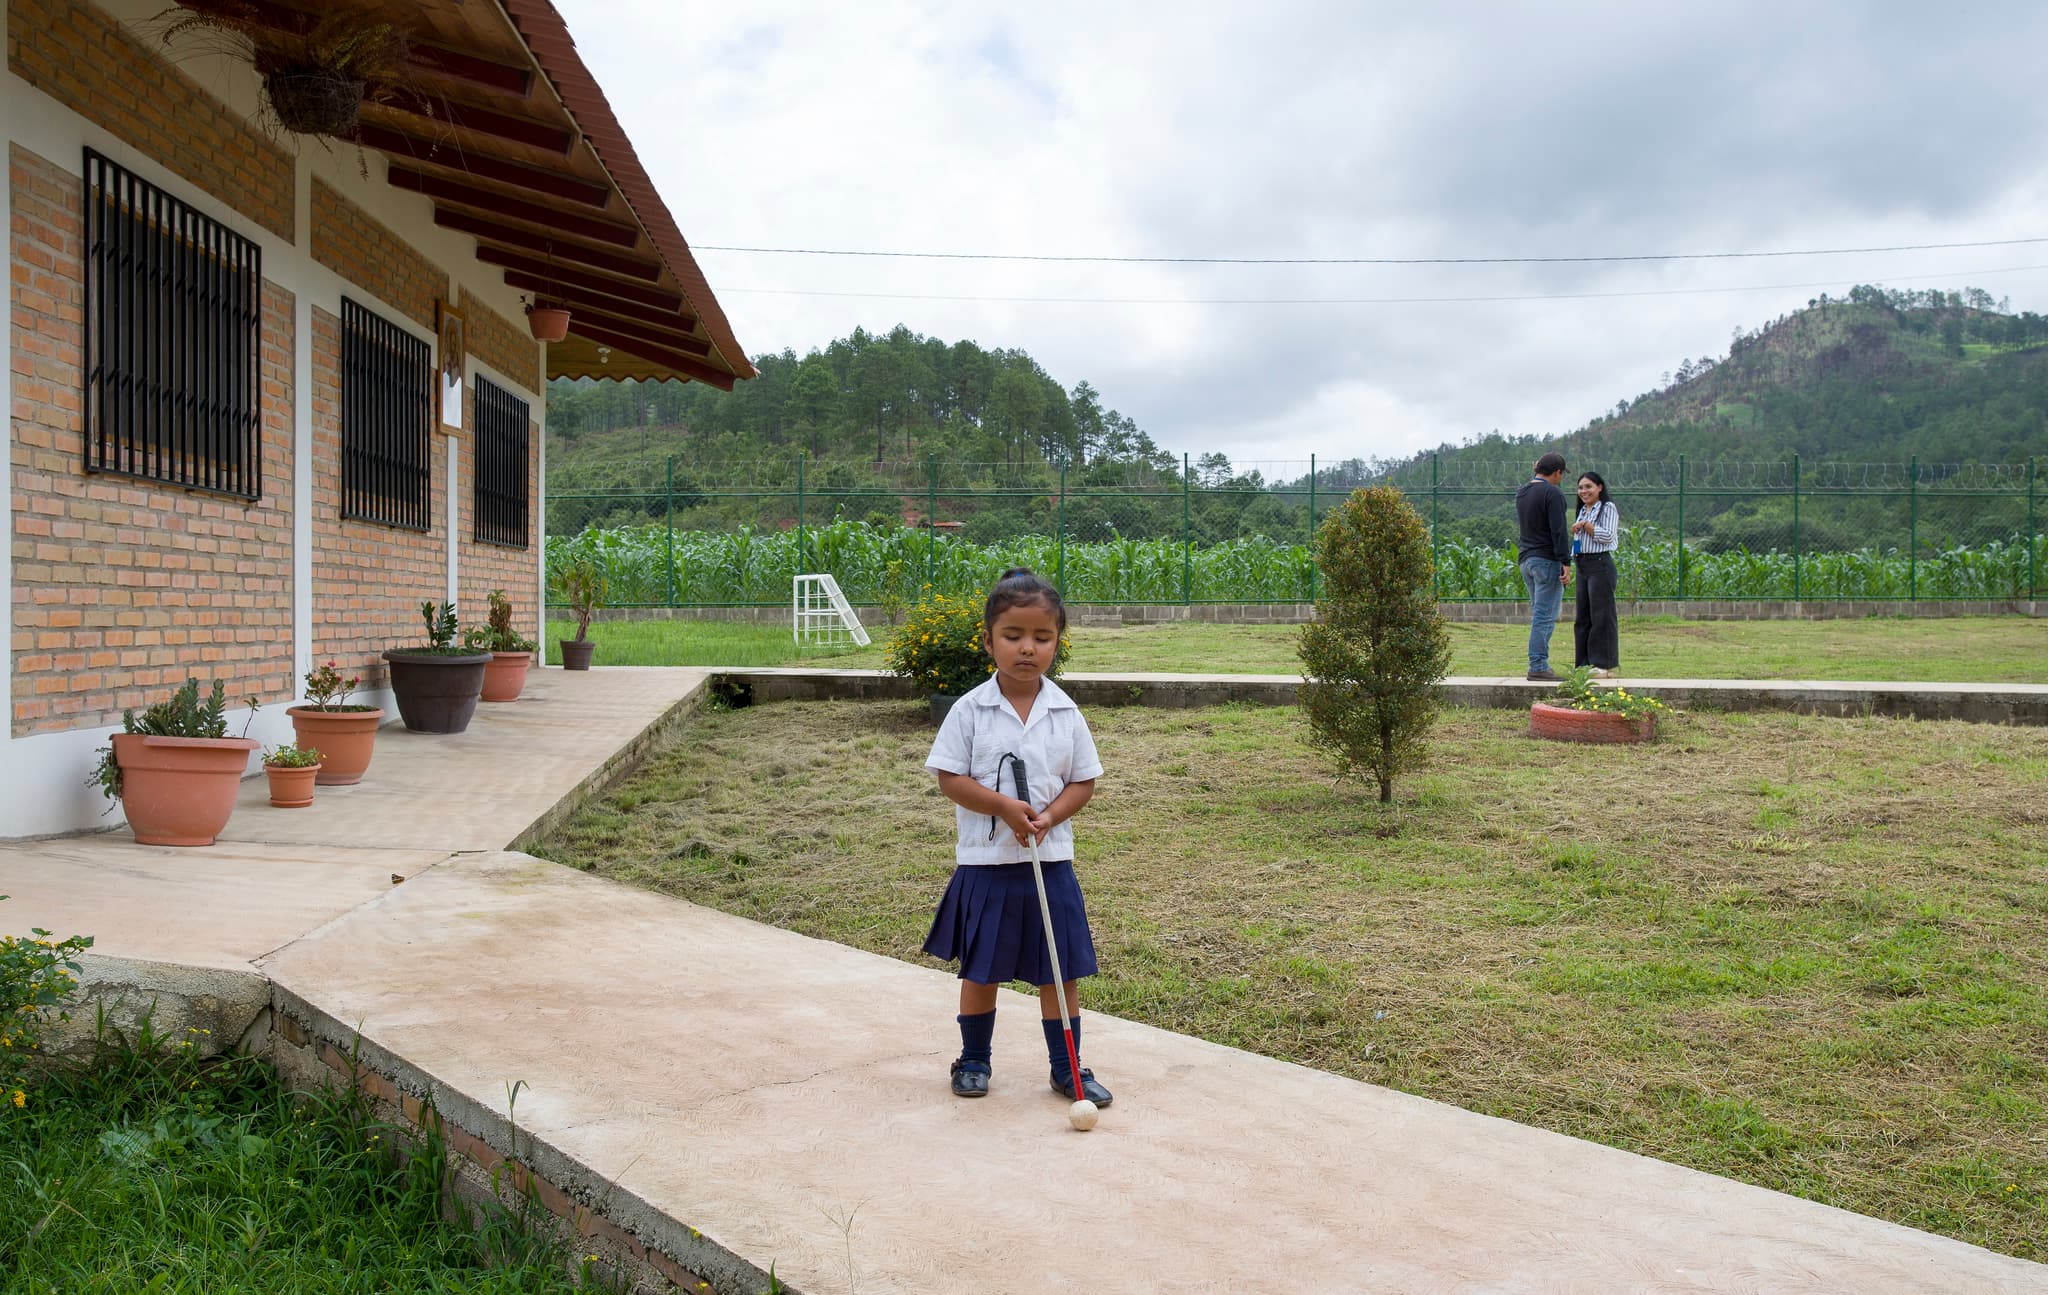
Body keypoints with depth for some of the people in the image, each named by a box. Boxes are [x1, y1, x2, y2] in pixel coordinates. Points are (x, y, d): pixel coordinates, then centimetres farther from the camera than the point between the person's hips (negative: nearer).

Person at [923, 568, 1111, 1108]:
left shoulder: (1065, 713, -1)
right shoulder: (970, 710, -6)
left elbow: (1083, 781, 4)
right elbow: (950, 778, -7)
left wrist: (1048, 816, -15)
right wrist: (1006, 807, -20)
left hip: (1051, 860, 2)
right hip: (985, 861, -1)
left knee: (1059, 970, 8)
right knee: (980, 969, 11)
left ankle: (1067, 1068, 22)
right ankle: (974, 1059, 30)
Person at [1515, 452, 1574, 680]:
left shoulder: (1521, 493, 12)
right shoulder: (1552, 493, -12)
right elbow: (1559, 531, -17)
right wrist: (1566, 563, -18)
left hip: (1526, 559, 8)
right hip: (1547, 559, -8)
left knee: (1539, 614, 13)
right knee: (1545, 616, -7)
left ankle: (1539, 664, 13)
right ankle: (1538, 666, -9)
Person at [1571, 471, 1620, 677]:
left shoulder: (1608, 508, -5)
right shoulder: (1583, 511, 20)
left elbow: (1607, 536, -16)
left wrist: (1585, 525, -13)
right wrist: (1573, 560, 21)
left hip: (1600, 565, -9)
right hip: (1582, 566, 9)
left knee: (1601, 615, -8)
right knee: (1582, 616, 8)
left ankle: (1604, 665, -6)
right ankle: (1585, 664, 13)